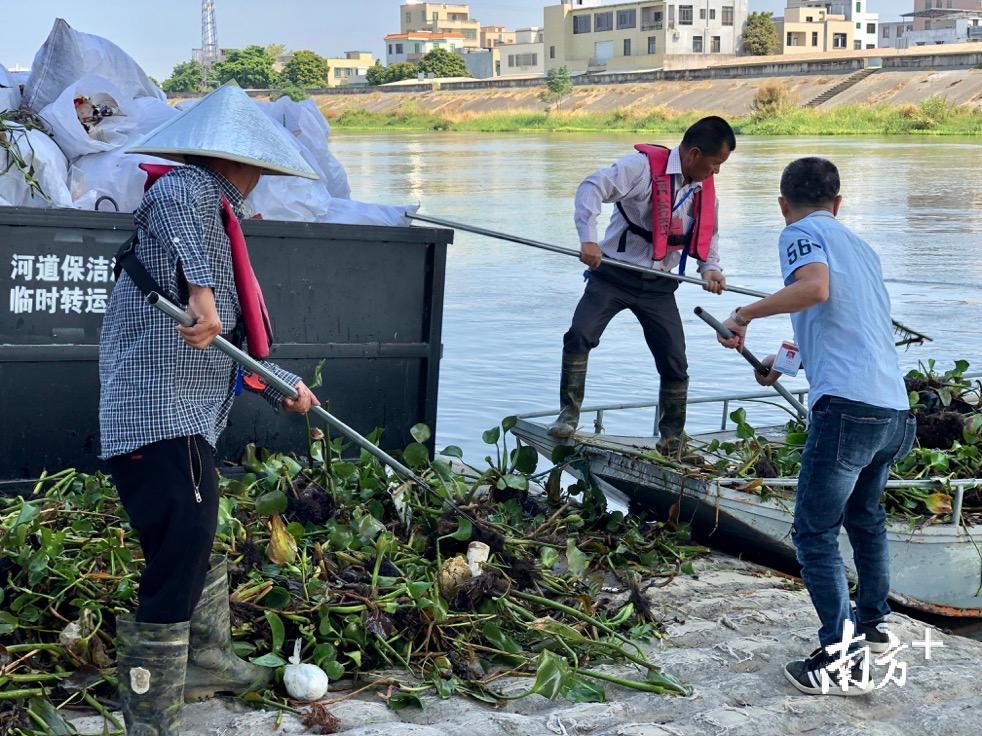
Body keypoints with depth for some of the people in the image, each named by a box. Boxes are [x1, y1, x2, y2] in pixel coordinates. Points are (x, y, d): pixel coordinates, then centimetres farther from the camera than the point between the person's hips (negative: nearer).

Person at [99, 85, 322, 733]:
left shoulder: (213, 218, 25)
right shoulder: (194, 187, -6)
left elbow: (225, 343, 30)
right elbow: (172, 200, -34)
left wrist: (283, 386, 35)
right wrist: (201, 290, -43)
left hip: (183, 419, 11)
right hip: (162, 417, -11)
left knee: (199, 540, 23)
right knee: (180, 555, -15)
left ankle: (205, 661, 40)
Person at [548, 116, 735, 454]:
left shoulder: (705, 188, 5)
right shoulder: (645, 165, -16)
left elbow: (708, 234, 20)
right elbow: (593, 187, -25)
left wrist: (711, 268, -1)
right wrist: (589, 239, -38)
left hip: (657, 286, 5)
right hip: (613, 275, -5)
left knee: (675, 363, 3)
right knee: (579, 336, -19)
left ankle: (673, 440, 19)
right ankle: (569, 414, -3)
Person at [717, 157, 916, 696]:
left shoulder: (800, 233, 2)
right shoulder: (860, 246, 26)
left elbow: (815, 288, -20)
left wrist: (744, 315, -9)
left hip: (847, 405, -8)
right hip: (896, 409, 8)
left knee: (814, 533, -1)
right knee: (865, 516, 28)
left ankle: (843, 661, -3)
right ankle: (874, 624, 40)